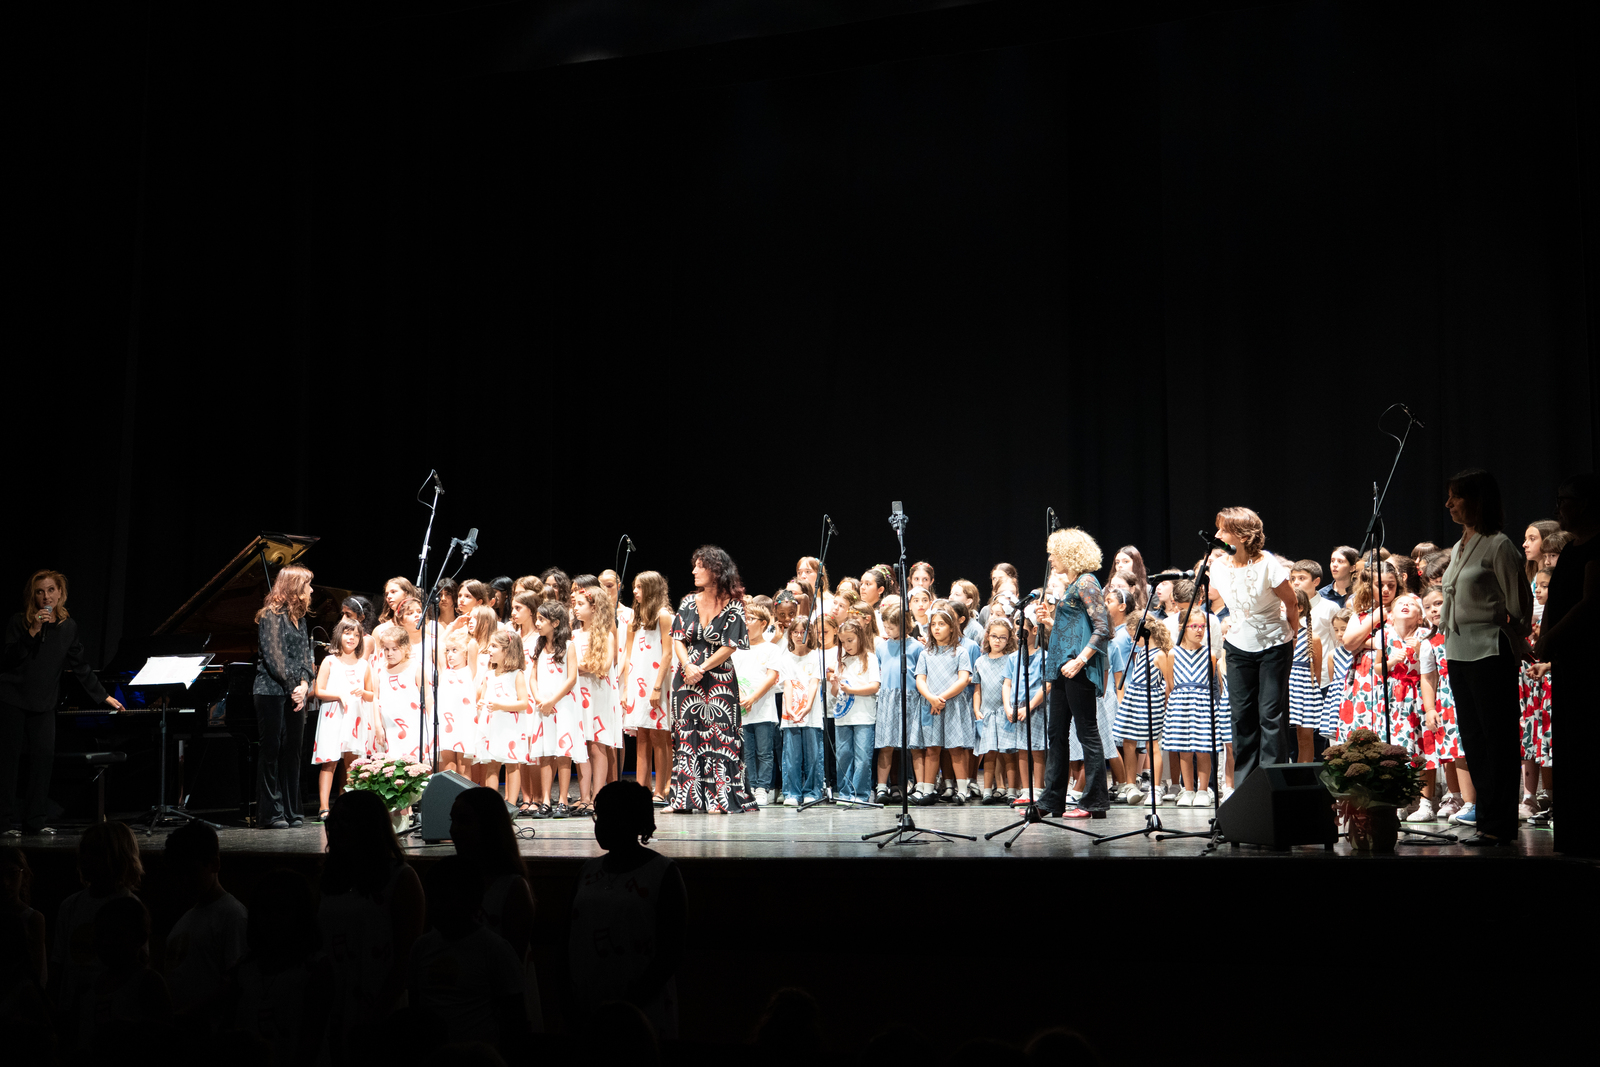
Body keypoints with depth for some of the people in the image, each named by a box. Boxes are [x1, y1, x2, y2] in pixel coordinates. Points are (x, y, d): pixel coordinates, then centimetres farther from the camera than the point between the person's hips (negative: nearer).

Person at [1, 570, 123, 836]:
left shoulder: (68, 626, 6)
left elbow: (79, 666, 14)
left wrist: (103, 696, 16)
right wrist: (33, 632, -24)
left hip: (43, 704, 4)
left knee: (44, 757, 0)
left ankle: (34, 819, 8)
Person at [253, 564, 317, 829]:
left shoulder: (300, 618, 16)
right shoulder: (271, 616, -7)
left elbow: (305, 653, 12)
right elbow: (274, 657, -13)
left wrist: (304, 684, -4)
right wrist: (294, 687, -13)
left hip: (296, 693, 7)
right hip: (273, 691, -7)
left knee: (292, 750, 6)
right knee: (272, 749, -5)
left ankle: (290, 811, 10)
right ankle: (270, 814, -3)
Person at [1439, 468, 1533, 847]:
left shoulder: (1499, 546, -9)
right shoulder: (1458, 548, 15)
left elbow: (1520, 607, -8)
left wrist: (1507, 647, -1)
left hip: (1489, 652, -8)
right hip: (1458, 654, 9)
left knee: (1497, 739, -4)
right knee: (1472, 740, 10)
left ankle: (1498, 826, -1)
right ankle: (1488, 819, 16)